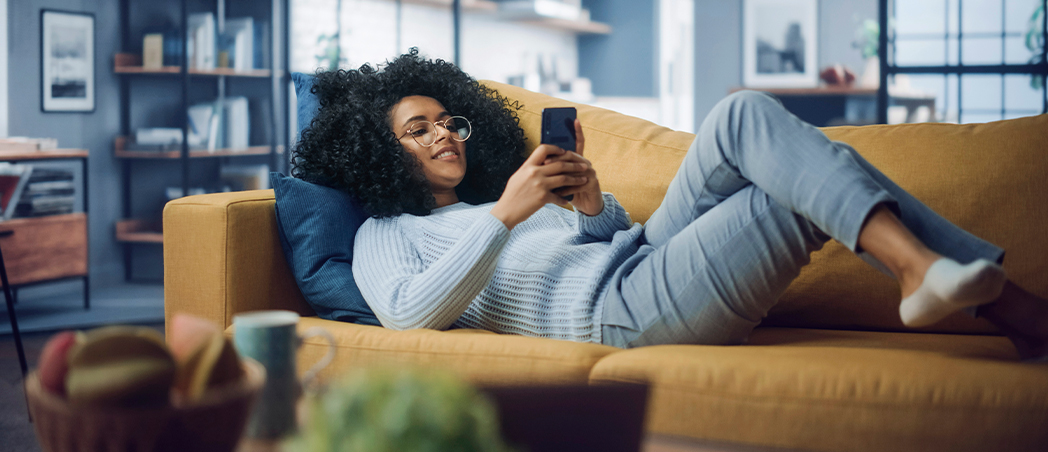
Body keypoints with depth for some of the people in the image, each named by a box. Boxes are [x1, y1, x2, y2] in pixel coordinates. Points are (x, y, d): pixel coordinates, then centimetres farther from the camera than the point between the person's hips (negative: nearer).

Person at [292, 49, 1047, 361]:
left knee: (745, 117, -14)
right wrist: (504, 215, -17)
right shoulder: (386, 233, 12)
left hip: (646, 258, 7)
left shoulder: (499, 194, 33)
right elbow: (408, 314, -11)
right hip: (618, 308, -7)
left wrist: (592, 202, 1)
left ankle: (928, 266, -22)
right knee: (812, 196, -18)